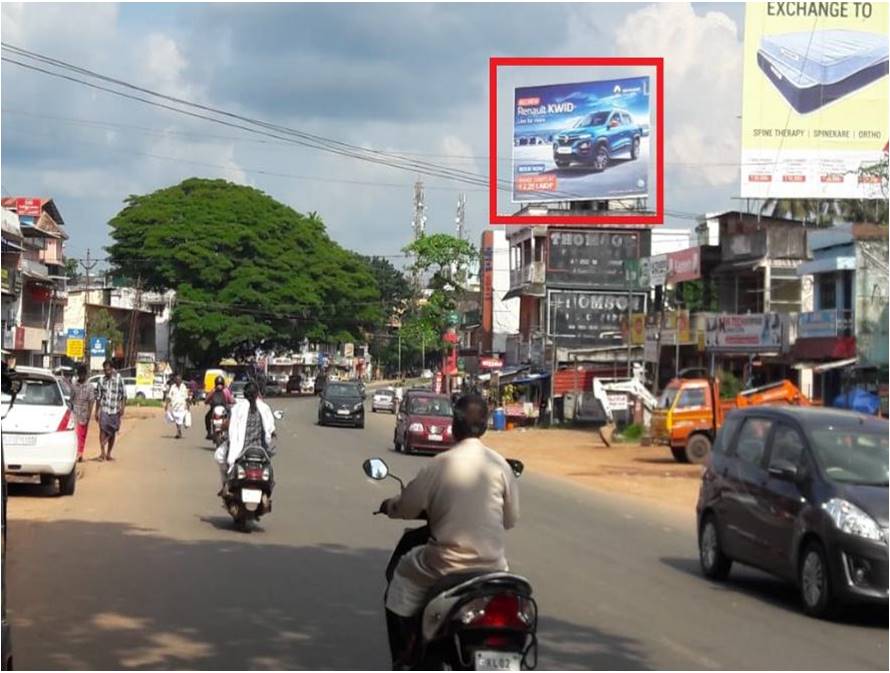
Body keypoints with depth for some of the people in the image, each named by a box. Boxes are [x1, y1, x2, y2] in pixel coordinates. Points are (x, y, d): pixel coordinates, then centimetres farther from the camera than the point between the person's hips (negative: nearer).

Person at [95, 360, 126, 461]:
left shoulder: (118, 379, -2)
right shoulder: (101, 380, 6)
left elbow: (123, 395, 1)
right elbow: (99, 397, 13)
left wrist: (122, 407, -9)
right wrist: (96, 411, 12)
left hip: (115, 410, 0)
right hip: (104, 409, 0)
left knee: (112, 432, 7)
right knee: (103, 429, -17)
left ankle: (108, 454, 17)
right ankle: (102, 452, -24)